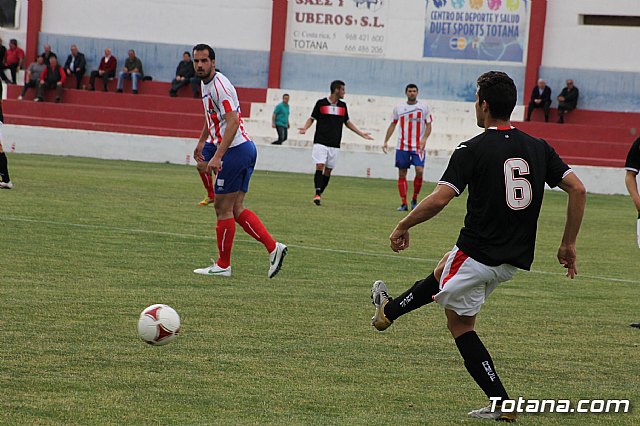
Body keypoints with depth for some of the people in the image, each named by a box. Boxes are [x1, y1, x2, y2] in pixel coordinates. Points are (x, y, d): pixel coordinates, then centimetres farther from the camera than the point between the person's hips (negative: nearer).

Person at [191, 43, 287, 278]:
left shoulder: (219, 85, -17)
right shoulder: (205, 83, 14)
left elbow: (233, 122, -26)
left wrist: (217, 157, -30)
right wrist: (201, 141, 38)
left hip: (235, 150, -10)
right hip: (245, 148, 10)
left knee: (223, 208, -2)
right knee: (236, 208, 8)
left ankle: (223, 265, 6)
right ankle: (273, 247, 3)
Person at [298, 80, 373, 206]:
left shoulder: (342, 105, 11)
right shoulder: (321, 103, -2)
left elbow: (347, 122, 22)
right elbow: (312, 118, 5)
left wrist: (361, 134, 21)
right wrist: (304, 128, -15)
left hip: (335, 145, 4)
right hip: (320, 142, -4)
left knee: (328, 170, 3)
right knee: (320, 166, -16)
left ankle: (319, 195, 10)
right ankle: (317, 194, -20)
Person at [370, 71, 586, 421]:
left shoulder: (472, 150, -14)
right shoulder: (538, 148, 1)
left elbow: (439, 199, -23)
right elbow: (577, 189, -3)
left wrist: (403, 227, -7)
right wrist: (569, 244, 6)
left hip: (477, 254, -8)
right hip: (516, 258, 8)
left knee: (460, 323, 16)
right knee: (443, 272, 31)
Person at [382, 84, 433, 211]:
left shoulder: (424, 108, 2)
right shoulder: (398, 108, 7)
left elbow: (429, 125, 2)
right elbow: (392, 125, 13)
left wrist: (424, 139, -15)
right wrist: (386, 141, 6)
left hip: (418, 147, -2)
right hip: (402, 146, 2)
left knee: (419, 171, -17)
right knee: (402, 174, 0)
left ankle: (414, 199, 1)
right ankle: (404, 204, 5)